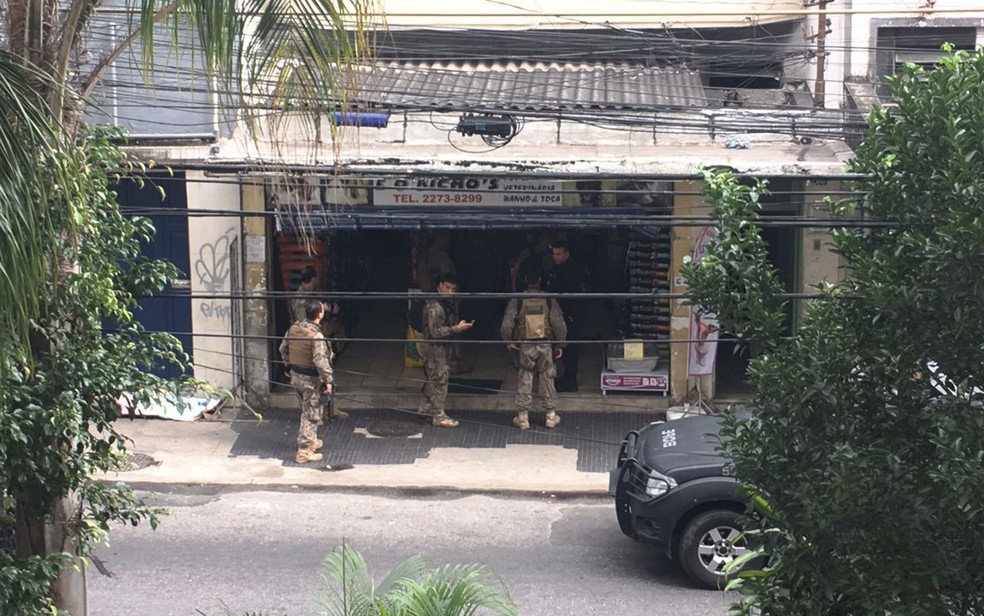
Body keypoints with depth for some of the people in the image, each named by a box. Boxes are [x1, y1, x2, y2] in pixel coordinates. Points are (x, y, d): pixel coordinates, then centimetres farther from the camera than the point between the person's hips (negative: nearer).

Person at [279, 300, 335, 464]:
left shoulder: (294, 328, 0)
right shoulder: (316, 335, -25)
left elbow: (283, 349, 12)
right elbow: (320, 361, -27)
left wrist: (289, 366, 24)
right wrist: (328, 381, -17)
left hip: (295, 376, 8)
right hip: (310, 380, -8)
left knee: (307, 411, 25)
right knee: (311, 416, 2)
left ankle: (312, 441, 39)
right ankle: (304, 453, 5)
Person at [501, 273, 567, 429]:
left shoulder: (517, 301, -5)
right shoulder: (549, 301, -2)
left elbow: (506, 325, -9)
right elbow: (560, 325, -5)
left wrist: (509, 341, 8)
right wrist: (559, 345, 6)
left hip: (526, 347, -1)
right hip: (546, 346, 1)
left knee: (525, 381, 7)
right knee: (547, 379, 11)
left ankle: (522, 417, 9)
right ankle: (551, 416, 16)